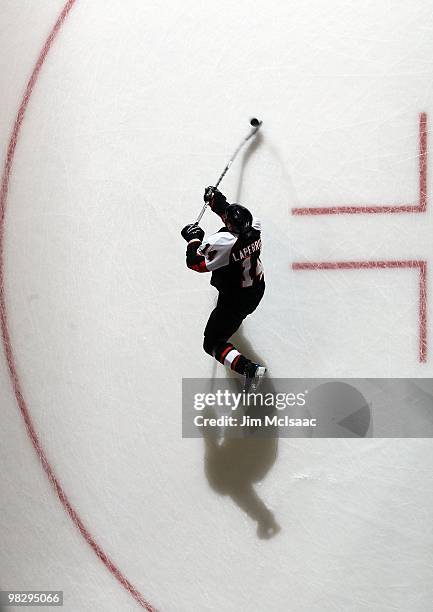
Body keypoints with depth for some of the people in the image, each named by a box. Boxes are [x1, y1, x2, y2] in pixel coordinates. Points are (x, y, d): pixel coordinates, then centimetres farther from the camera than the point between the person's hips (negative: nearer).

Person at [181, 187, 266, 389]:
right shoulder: (254, 227, -15)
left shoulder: (222, 242, -34)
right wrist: (218, 202, 7)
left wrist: (194, 238, -9)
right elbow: (239, 220, 10)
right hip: (257, 290, 8)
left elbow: (195, 263, -24)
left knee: (212, 343, 5)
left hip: (235, 301, -8)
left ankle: (250, 368, -12)